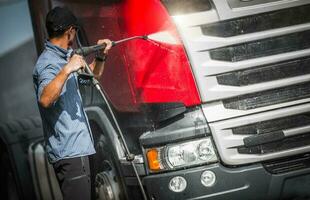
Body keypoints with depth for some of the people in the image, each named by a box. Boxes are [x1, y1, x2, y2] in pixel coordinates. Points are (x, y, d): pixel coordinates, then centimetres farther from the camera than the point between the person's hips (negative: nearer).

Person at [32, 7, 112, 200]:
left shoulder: (64, 58, 17)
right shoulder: (48, 63, -14)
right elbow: (45, 100, -32)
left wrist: (101, 56, 17)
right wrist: (67, 70, -35)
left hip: (77, 148, 11)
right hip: (69, 150, -11)